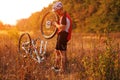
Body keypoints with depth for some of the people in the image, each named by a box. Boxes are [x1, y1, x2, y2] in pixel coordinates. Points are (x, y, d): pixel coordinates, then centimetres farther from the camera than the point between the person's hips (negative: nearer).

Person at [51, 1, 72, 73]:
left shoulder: (64, 16, -20)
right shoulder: (62, 16, 14)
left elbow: (62, 27, -26)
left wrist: (56, 24, -11)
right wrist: (56, 24, 6)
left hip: (63, 35, -11)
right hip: (60, 35, 11)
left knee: (62, 52, -4)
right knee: (57, 51, 19)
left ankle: (63, 69, 2)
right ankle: (57, 66, 30)